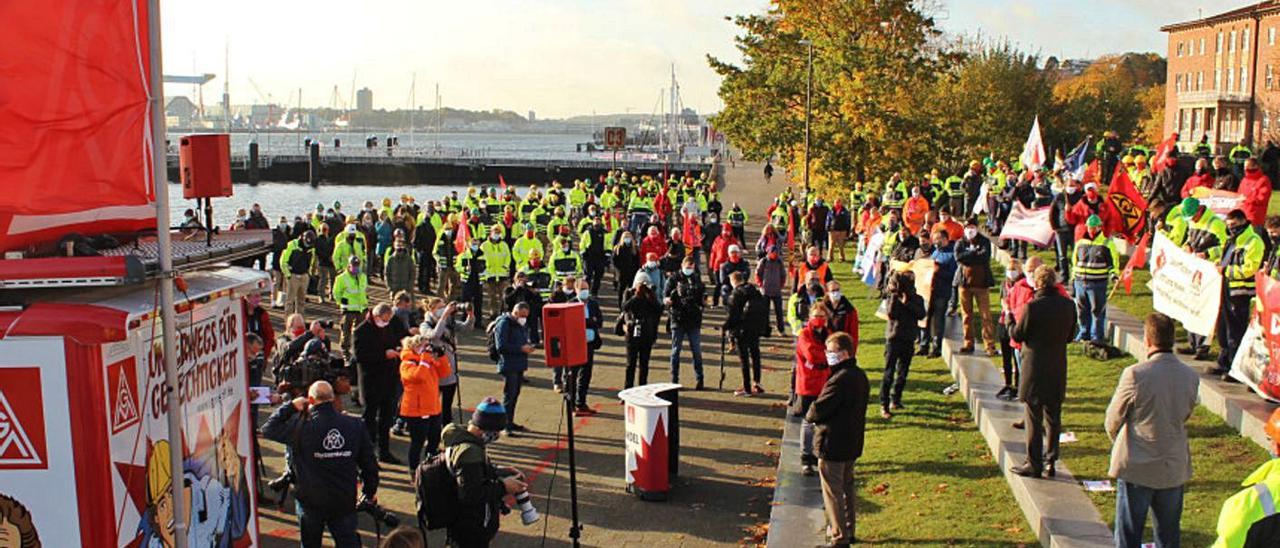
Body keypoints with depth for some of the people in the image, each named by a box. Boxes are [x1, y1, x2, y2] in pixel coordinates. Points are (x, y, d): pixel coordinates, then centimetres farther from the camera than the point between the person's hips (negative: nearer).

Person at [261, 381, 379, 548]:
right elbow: (369, 463, 1)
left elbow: (268, 429, 0)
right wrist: (371, 492, 15)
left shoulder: (301, 426, -14)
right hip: (345, 501, 1)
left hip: (311, 501, -1)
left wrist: (291, 406, 5)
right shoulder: (355, 425, -5)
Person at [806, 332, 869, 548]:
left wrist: (810, 416, -1)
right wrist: (816, 415, 6)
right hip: (853, 443, 9)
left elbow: (818, 410, -24)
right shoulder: (860, 376, 6)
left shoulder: (840, 380, -25)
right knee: (847, 487, 21)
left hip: (832, 445, -9)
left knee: (833, 492, 1)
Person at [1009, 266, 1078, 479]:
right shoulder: (1068, 305, -1)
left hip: (1035, 368, -5)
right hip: (1058, 369, 5)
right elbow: (1070, 335, 9)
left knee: (1034, 418, 3)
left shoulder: (1032, 307, -19)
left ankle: (1034, 464, 8)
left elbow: (1017, 335, -9)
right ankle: (1051, 461, 21)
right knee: (1053, 416, 15)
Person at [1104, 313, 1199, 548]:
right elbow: (1184, 416, 8)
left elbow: (1113, 421, -8)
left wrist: (1121, 445, 11)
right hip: (1175, 467, 4)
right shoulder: (1191, 377, -5)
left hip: (1136, 467, -4)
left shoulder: (1135, 374, -19)